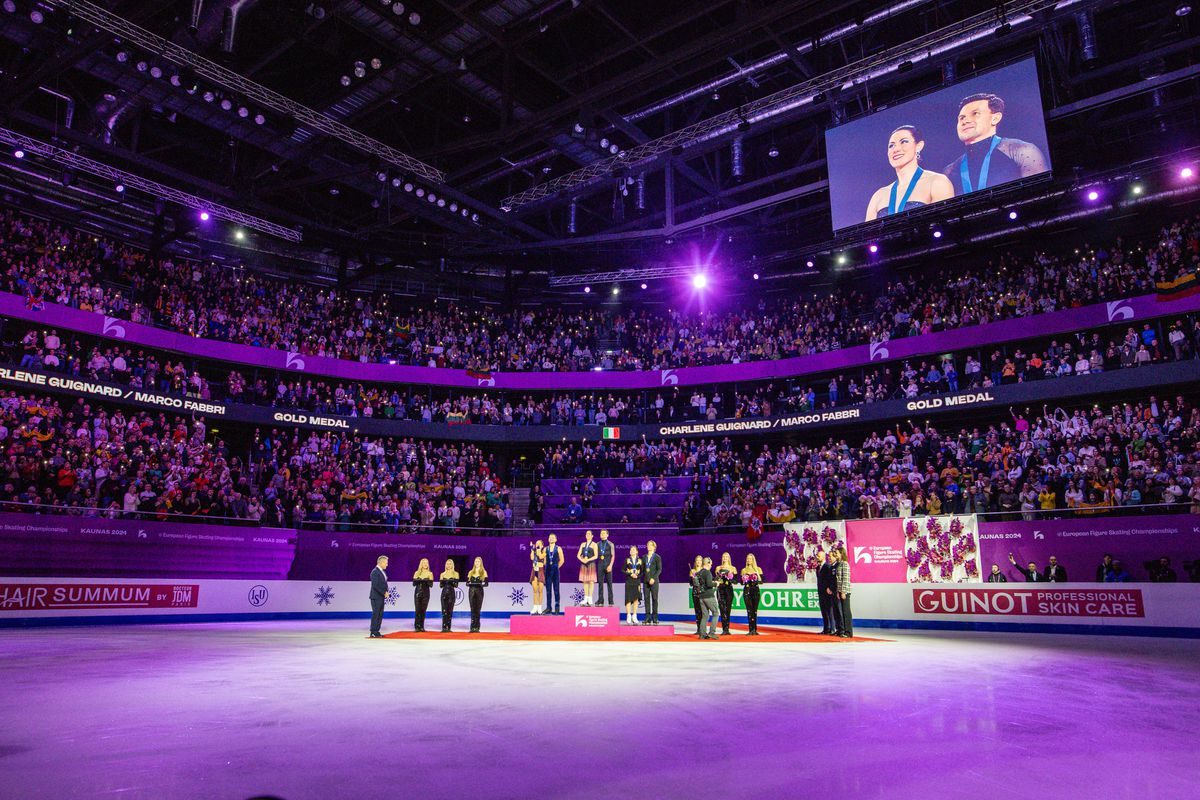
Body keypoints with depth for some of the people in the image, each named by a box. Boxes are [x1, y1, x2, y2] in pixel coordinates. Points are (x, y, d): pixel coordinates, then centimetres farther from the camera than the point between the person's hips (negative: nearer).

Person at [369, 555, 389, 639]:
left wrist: (386, 592, 3)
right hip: (376, 597, -9)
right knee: (375, 614, -5)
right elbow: (375, 585, -20)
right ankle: (373, 633, -1)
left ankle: (376, 632, 15)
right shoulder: (375, 572, -14)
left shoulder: (383, 572, 15)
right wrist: (384, 593, -16)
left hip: (381, 597, 9)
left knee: (380, 615, 10)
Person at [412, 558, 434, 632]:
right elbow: (414, 583, 2)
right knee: (417, 610, -6)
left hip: (426, 593, 0)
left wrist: (427, 581, -20)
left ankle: (422, 626, 4)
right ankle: (417, 626, -4)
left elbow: (431, 585, -1)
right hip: (418, 592, 0)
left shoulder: (430, 573, 5)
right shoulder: (417, 573, 8)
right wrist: (418, 580, -17)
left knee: (423, 610, -2)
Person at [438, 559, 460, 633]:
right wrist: (442, 582, -10)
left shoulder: (455, 574, 5)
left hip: (451, 592, -2)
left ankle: (448, 627, 1)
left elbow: (456, 585, -3)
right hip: (444, 592, 2)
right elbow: (441, 585, 11)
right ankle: (444, 627, -6)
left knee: (450, 611, -2)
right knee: (444, 610, -5)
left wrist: (451, 581, -22)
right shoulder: (443, 574, 12)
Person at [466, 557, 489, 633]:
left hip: (479, 591, -3)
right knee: (473, 609, 2)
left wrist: (481, 584, -21)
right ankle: (473, 627, 4)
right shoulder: (470, 572, 13)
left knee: (477, 610, -3)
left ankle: (476, 627, -1)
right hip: (471, 591, 3)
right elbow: (467, 583, 11)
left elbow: (486, 583, -1)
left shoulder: (484, 572, 5)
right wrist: (469, 583, -12)